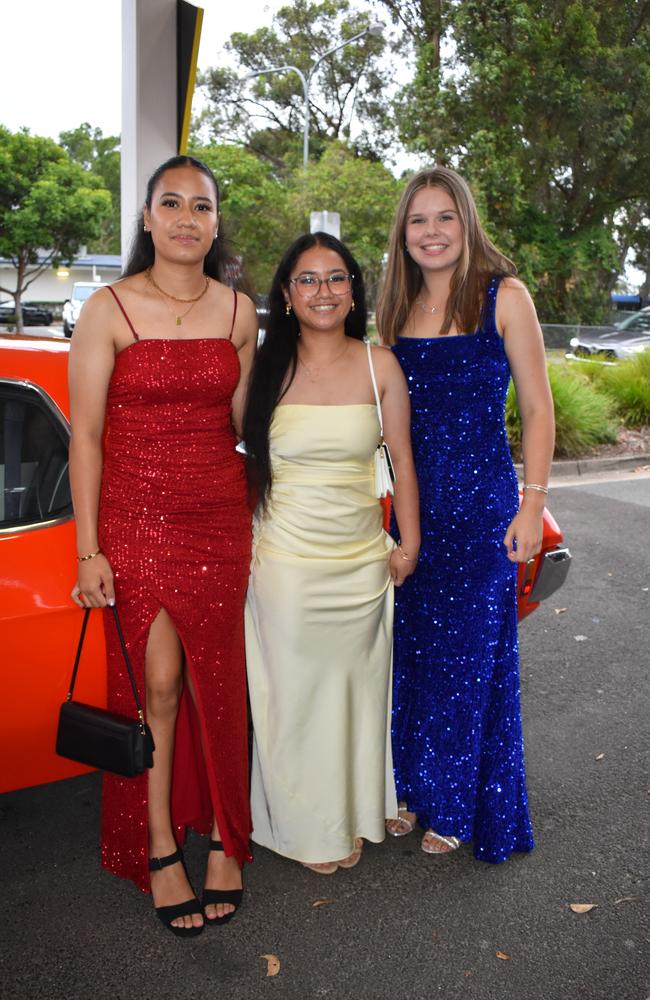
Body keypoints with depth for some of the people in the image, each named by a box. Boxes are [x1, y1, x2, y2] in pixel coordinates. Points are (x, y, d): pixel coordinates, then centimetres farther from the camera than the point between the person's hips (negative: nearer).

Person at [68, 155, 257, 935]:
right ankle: (158, 853, 16)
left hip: (220, 515, 3)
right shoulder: (108, 310, -5)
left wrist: (254, 516, 9)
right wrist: (88, 551, -9)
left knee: (216, 685, 8)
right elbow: (85, 435, -5)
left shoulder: (238, 312, 5)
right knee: (156, 683, 0)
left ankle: (224, 839, 23)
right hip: (136, 513, -3)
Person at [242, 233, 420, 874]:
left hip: (362, 559, 1)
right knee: (294, 691, 8)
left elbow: (402, 458, 4)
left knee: (353, 687, 13)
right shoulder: (267, 368, -3)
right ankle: (308, 827, 26)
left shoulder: (379, 366, 0)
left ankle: (352, 817, 32)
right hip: (286, 559, -1)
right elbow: (244, 461, 3)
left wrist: (408, 542, 3)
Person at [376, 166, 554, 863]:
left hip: (482, 499, -4)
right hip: (412, 502, 5)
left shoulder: (504, 297, -4)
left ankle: (458, 806, 22)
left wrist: (532, 506, -10)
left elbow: (537, 410, -4)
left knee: (471, 650, 4)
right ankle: (414, 791, 28)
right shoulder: (396, 312, 9)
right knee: (412, 644, 11)